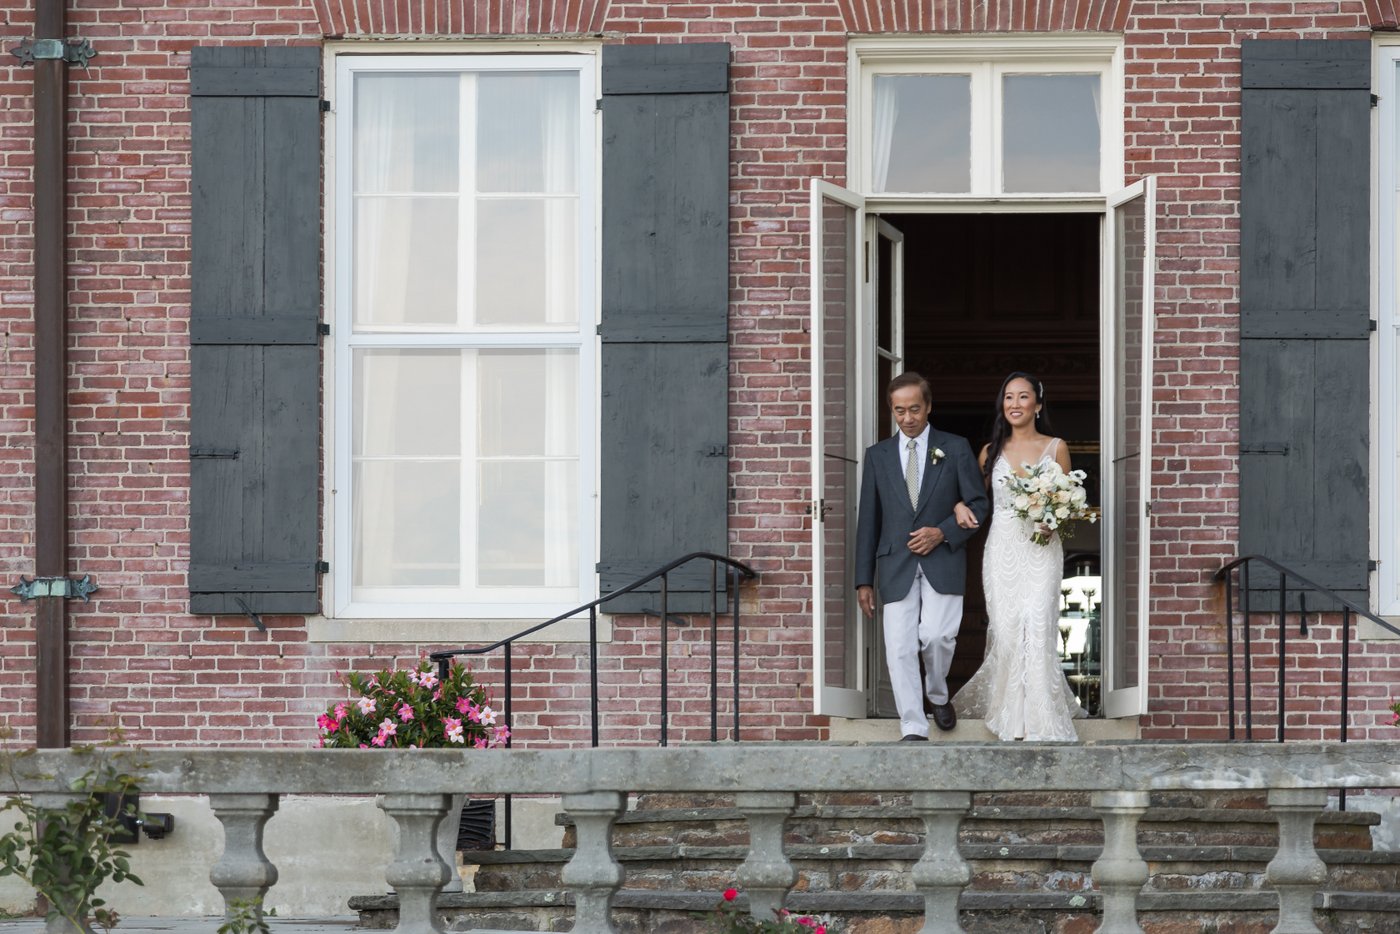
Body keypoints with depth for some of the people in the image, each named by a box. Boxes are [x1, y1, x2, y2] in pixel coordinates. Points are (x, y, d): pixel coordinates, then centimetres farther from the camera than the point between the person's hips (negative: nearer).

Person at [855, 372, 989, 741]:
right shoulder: (878, 455, 10)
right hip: (897, 567, 2)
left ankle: (938, 694, 14)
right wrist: (864, 580, 7)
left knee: (937, 636, -17)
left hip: (942, 562, -2)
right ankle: (914, 730, -1)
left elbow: (978, 504, 7)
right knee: (900, 649, -7)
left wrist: (943, 532, -10)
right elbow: (868, 520, 10)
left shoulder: (955, 448, 5)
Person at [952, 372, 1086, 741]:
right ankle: (1011, 714, 13)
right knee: (1005, 632, -2)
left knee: (1038, 629, -12)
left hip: (1041, 549, -2)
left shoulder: (1056, 448, 6)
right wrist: (960, 507, -3)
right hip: (1002, 548, 2)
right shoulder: (991, 452, 10)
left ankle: (1040, 721, -7)